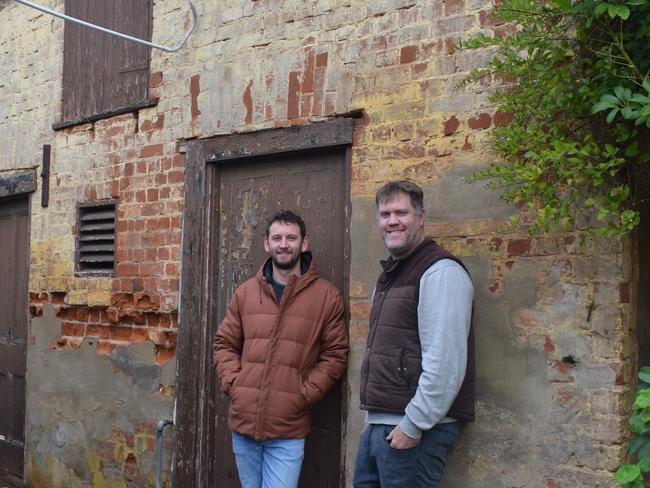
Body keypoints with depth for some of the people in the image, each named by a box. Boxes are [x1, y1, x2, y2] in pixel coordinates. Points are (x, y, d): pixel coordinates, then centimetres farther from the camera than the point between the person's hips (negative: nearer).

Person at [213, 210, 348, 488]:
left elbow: (335, 354, -1)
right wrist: (232, 383, -2)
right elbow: (224, 343, 13)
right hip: (243, 421, 4)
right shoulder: (246, 292, 8)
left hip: (289, 430, -3)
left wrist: (304, 395, -9)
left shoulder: (327, 296, -2)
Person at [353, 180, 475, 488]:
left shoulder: (440, 272, -13)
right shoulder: (390, 274, 17)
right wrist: (373, 416, 17)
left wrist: (413, 426, -19)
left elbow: (445, 363, -21)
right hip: (377, 427, 9)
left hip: (415, 430, -9)